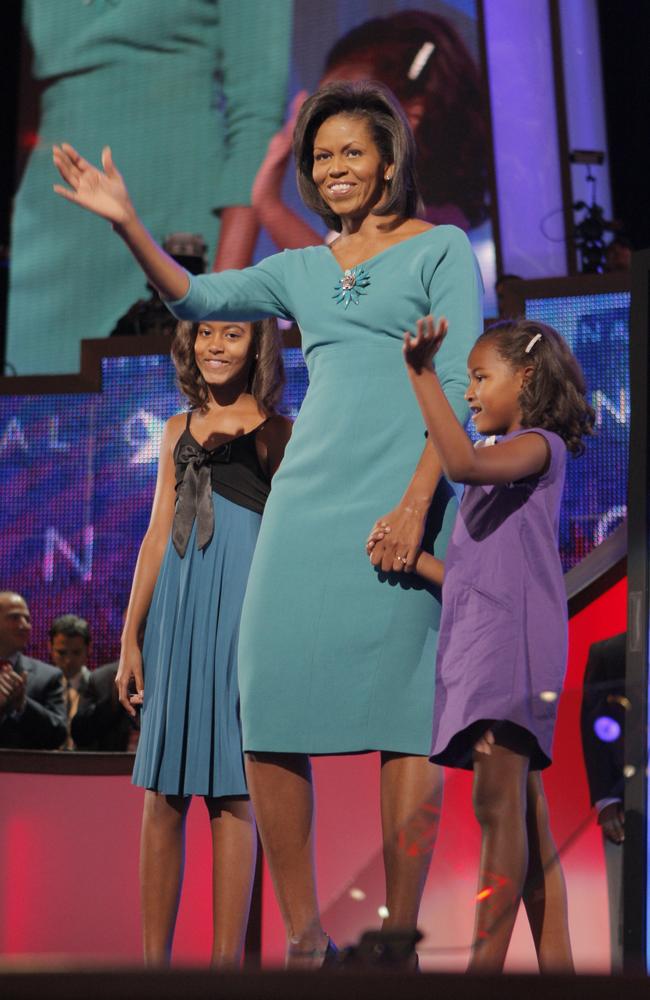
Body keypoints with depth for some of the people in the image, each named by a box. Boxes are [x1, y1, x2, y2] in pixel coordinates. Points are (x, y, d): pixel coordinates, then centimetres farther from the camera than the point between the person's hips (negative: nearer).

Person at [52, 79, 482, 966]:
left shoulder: (441, 250, 6)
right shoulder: (303, 270, 20)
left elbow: (459, 389, -2)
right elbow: (199, 299, 8)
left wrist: (416, 505, -13)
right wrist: (128, 224, -7)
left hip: (399, 503, -5)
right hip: (305, 496, 5)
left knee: (400, 720, -6)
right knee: (268, 713, -4)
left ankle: (399, 942, 0)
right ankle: (304, 937, 6)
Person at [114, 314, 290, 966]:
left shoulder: (273, 431, 3)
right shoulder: (179, 429, 17)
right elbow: (157, 537, 17)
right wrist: (131, 637, 13)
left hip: (243, 603, -5)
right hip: (176, 604, 5)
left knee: (230, 794, -5)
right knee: (162, 794, 3)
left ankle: (227, 962, -2)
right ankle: (153, 959, 7)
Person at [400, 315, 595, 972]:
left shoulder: (539, 445, -3)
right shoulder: (503, 459, 24)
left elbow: (464, 463, -25)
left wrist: (422, 374, -25)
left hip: (512, 636, -10)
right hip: (483, 637, 10)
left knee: (498, 802, -16)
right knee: (525, 816, 7)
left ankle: (486, 963, -20)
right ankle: (556, 964, 9)